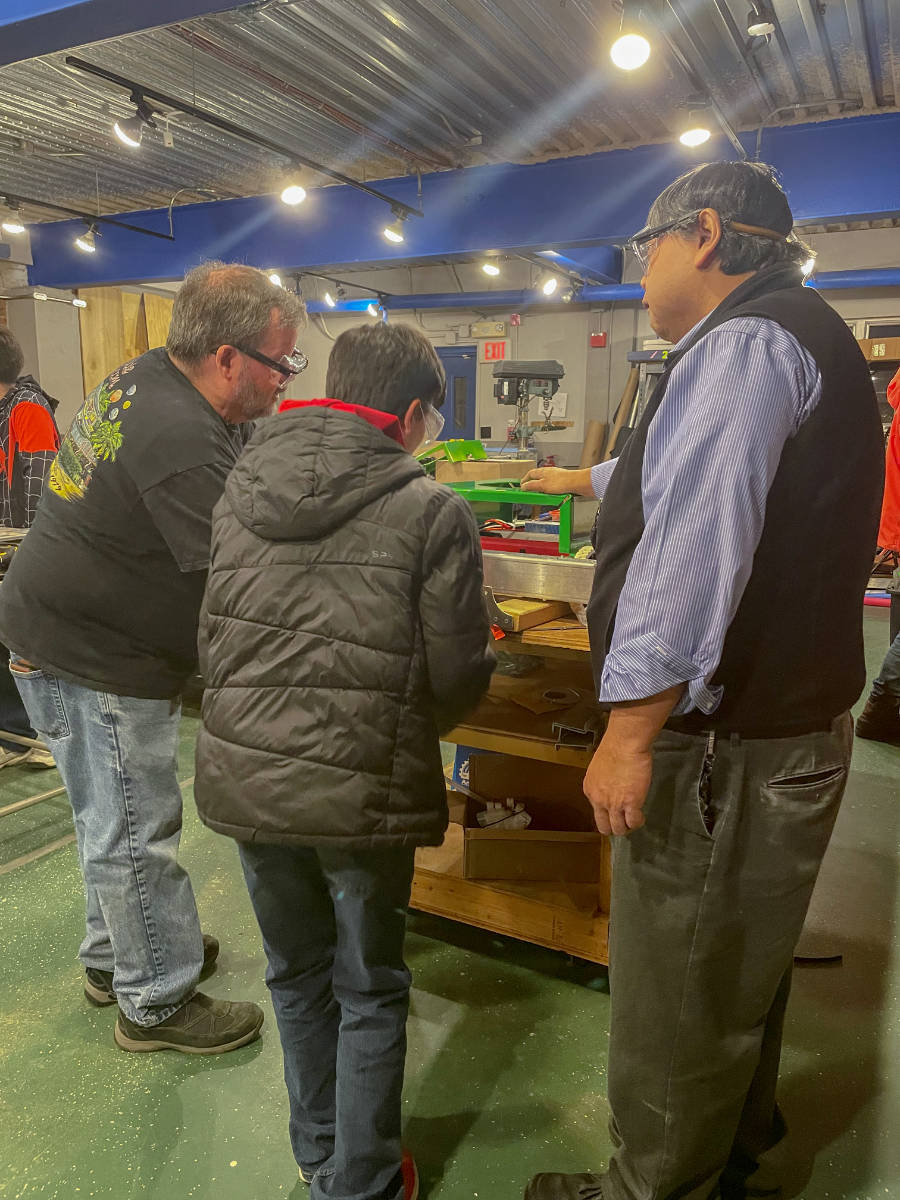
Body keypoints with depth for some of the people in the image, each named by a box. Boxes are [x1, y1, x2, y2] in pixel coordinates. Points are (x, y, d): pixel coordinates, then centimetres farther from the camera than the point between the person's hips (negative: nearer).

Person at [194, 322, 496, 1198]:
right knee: (368, 993, 18)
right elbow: (456, 683, -11)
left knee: (296, 972, 26)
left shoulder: (241, 488, 2)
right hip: (360, 790, -5)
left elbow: (211, 640, 7)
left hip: (243, 776, 5)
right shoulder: (432, 512, -13)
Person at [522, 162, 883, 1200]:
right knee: (740, 978, 25)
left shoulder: (748, 342, -14)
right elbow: (692, 477, 36)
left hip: (725, 746, -11)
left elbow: (697, 543, -28)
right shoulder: (803, 336, 20)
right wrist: (585, 478, 48)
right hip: (784, 724, 11)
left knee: (673, 1005, 5)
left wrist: (631, 734, -26)